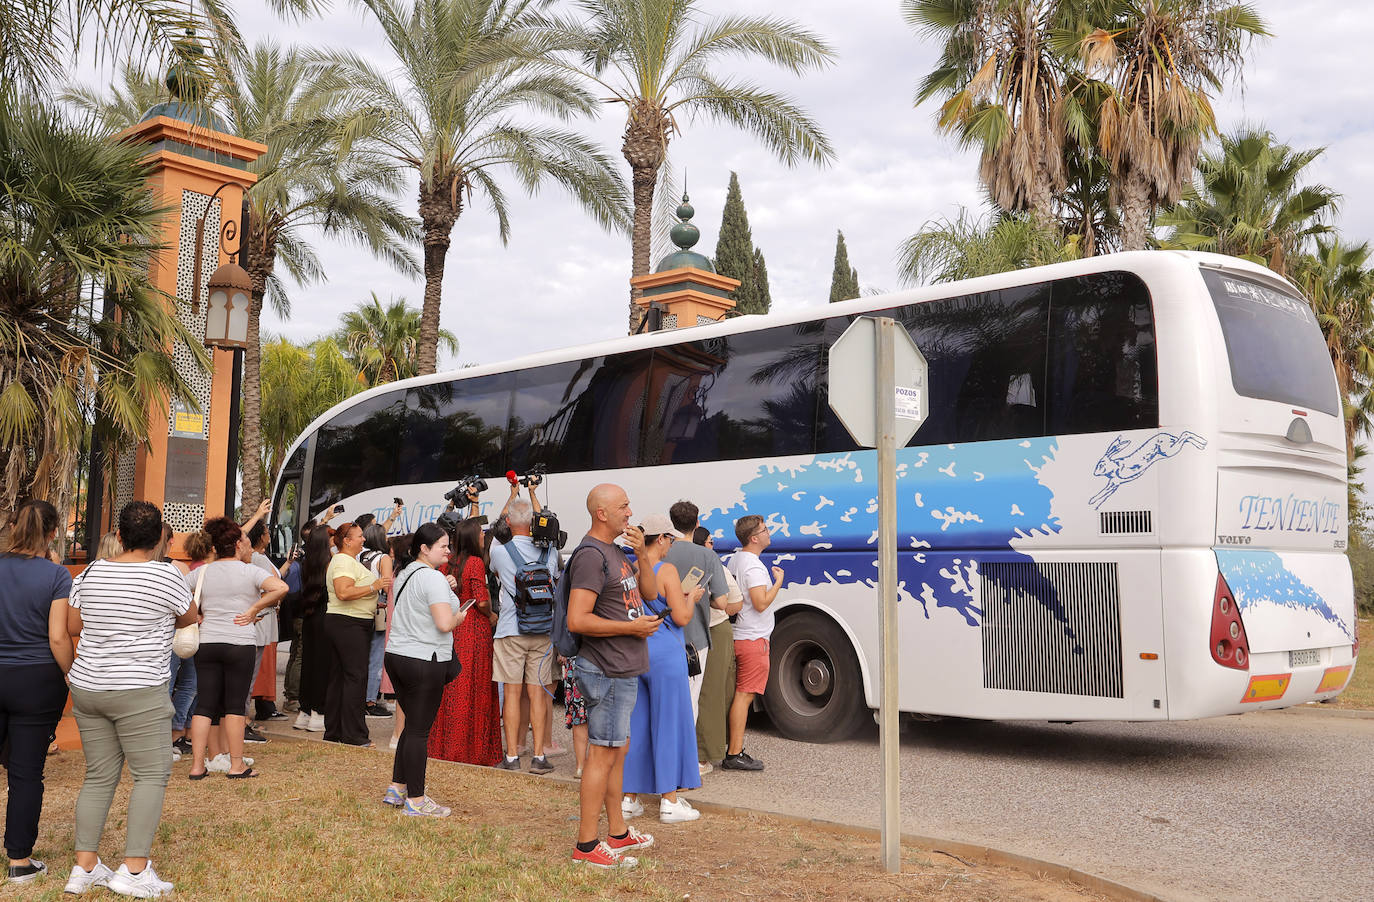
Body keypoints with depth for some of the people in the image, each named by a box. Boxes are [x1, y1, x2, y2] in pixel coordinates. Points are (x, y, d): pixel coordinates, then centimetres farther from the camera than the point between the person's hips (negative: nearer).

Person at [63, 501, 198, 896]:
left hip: (87, 687, 6)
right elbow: (189, 617, 7)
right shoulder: (166, 575, -10)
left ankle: (84, 866, 14)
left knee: (99, 776, 13)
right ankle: (135, 870, -4)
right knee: (151, 775, 0)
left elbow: (72, 626, 12)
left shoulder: (91, 573, 5)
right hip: (139, 691, -6)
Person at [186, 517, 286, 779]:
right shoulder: (249, 571, -5)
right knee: (235, 705, 3)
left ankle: (197, 766, 7)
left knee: (204, 705, 7)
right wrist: (254, 610, -10)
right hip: (239, 644, -4)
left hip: (206, 643, 4)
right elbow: (281, 587, -20)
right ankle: (237, 765, 9)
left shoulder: (202, 572, 8)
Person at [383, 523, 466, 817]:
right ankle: (416, 801, 3)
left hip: (396, 656, 9)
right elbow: (444, 623, -23)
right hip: (424, 661, -9)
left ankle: (396, 789, 24)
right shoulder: (432, 577, -15)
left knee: (412, 726, 18)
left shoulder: (405, 573, 14)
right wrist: (459, 617, -1)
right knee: (419, 730, -3)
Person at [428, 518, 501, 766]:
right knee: (474, 688, 0)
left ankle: (445, 745, 18)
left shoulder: (447, 563, 7)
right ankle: (474, 748, 4)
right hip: (474, 629, -6)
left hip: (452, 629, 6)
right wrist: (491, 615, 1)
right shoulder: (476, 563, -12)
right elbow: (481, 601, -17)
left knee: (451, 688, 12)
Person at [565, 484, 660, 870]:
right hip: (607, 672, -10)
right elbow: (577, 620, -24)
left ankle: (618, 831, 28)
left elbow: (650, 592, 17)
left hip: (624, 670, 10)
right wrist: (632, 627, -17)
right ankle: (586, 846, 1)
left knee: (618, 749, 17)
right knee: (603, 754, -6)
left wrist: (641, 554, 1)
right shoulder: (591, 555, -17)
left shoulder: (616, 553, 14)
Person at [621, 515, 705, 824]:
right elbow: (682, 617, -15)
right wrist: (691, 597, 5)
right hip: (664, 654, -6)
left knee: (635, 725, 12)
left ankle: (629, 798, 18)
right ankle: (669, 802, 6)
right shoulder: (666, 571, -13)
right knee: (669, 725, 2)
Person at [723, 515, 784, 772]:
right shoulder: (753, 566, -17)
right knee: (744, 695, -8)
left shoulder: (734, 559, 14)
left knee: (739, 695, 13)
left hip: (738, 637, 10)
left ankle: (734, 749, 18)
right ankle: (734, 755, -7)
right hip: (753, 639, -10)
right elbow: (761, 603, -23)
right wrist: (779, 581, -13)